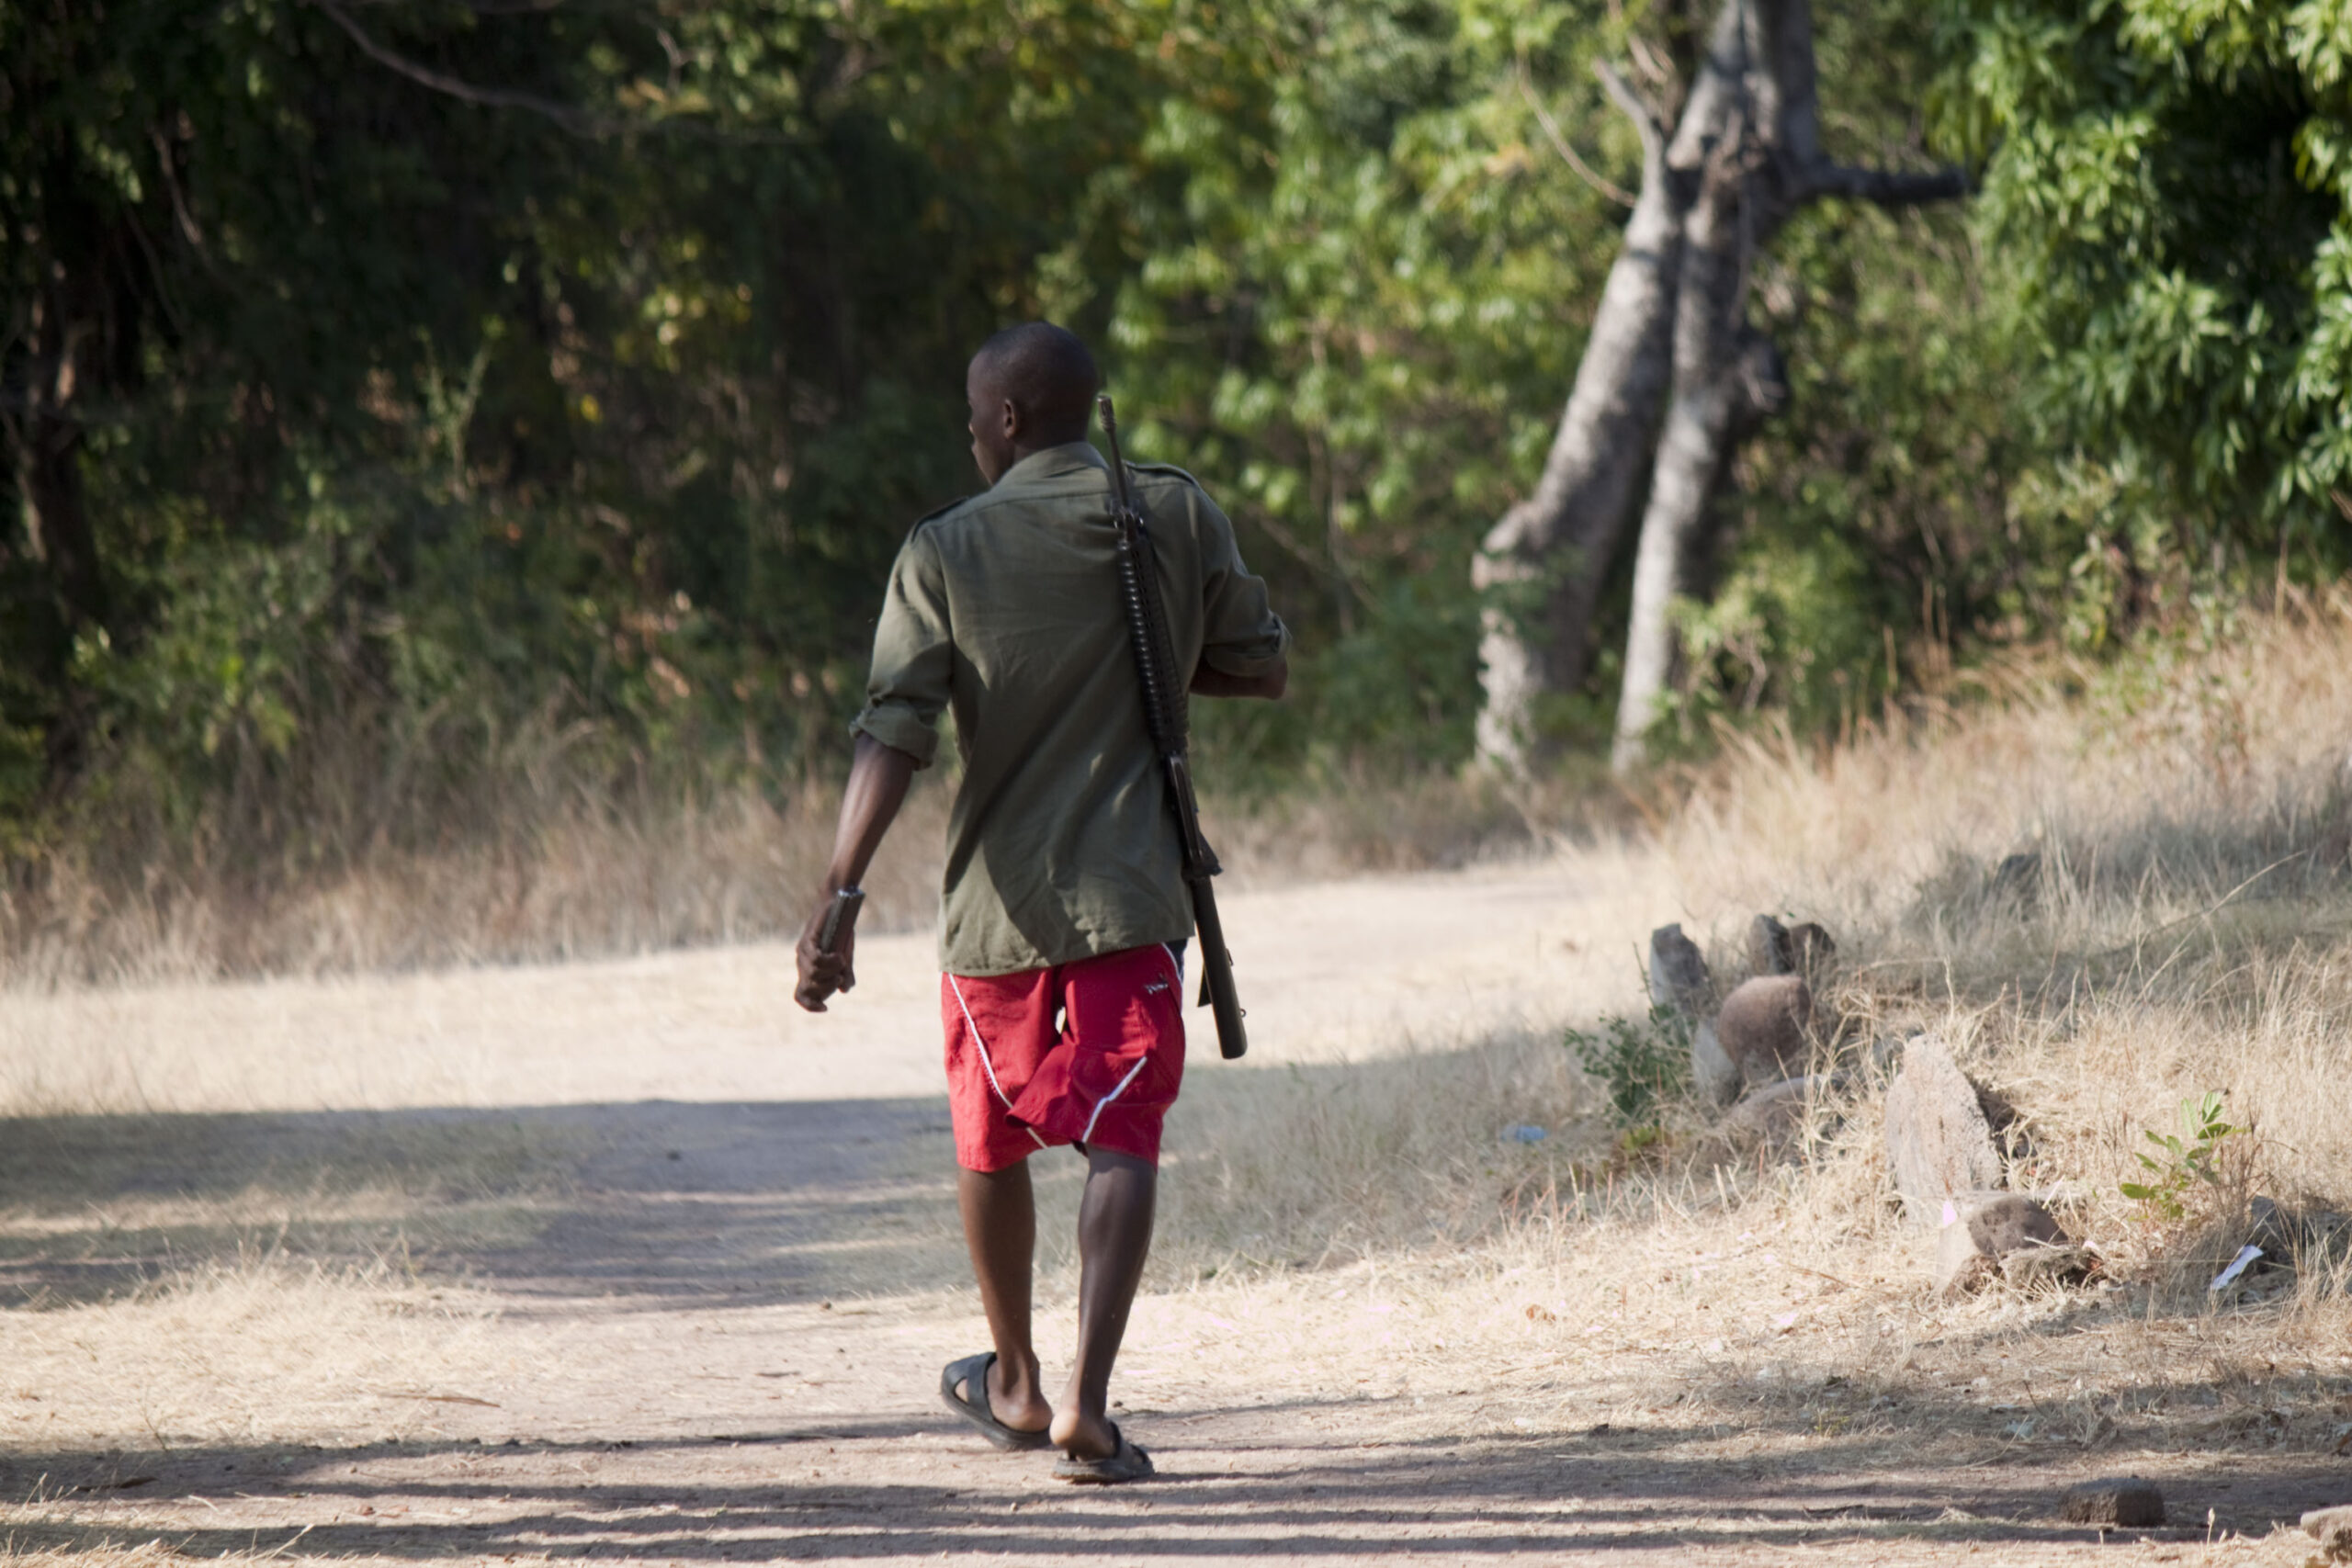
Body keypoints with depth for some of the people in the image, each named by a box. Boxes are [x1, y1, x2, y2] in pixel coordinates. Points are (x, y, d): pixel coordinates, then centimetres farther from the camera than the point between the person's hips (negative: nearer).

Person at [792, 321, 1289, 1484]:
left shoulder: (945, 552, -4)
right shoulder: (1177, 517, 0)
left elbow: (893, 735, -14)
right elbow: (1264, 668, 10)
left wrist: (838, 898, -18)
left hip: (995, 901, 0)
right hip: (1133, 897, 0)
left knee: (993, 1142, 19)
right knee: (1121, 1139, -6)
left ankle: (1016, 1383, 36)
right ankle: (1087, 1399, -23)